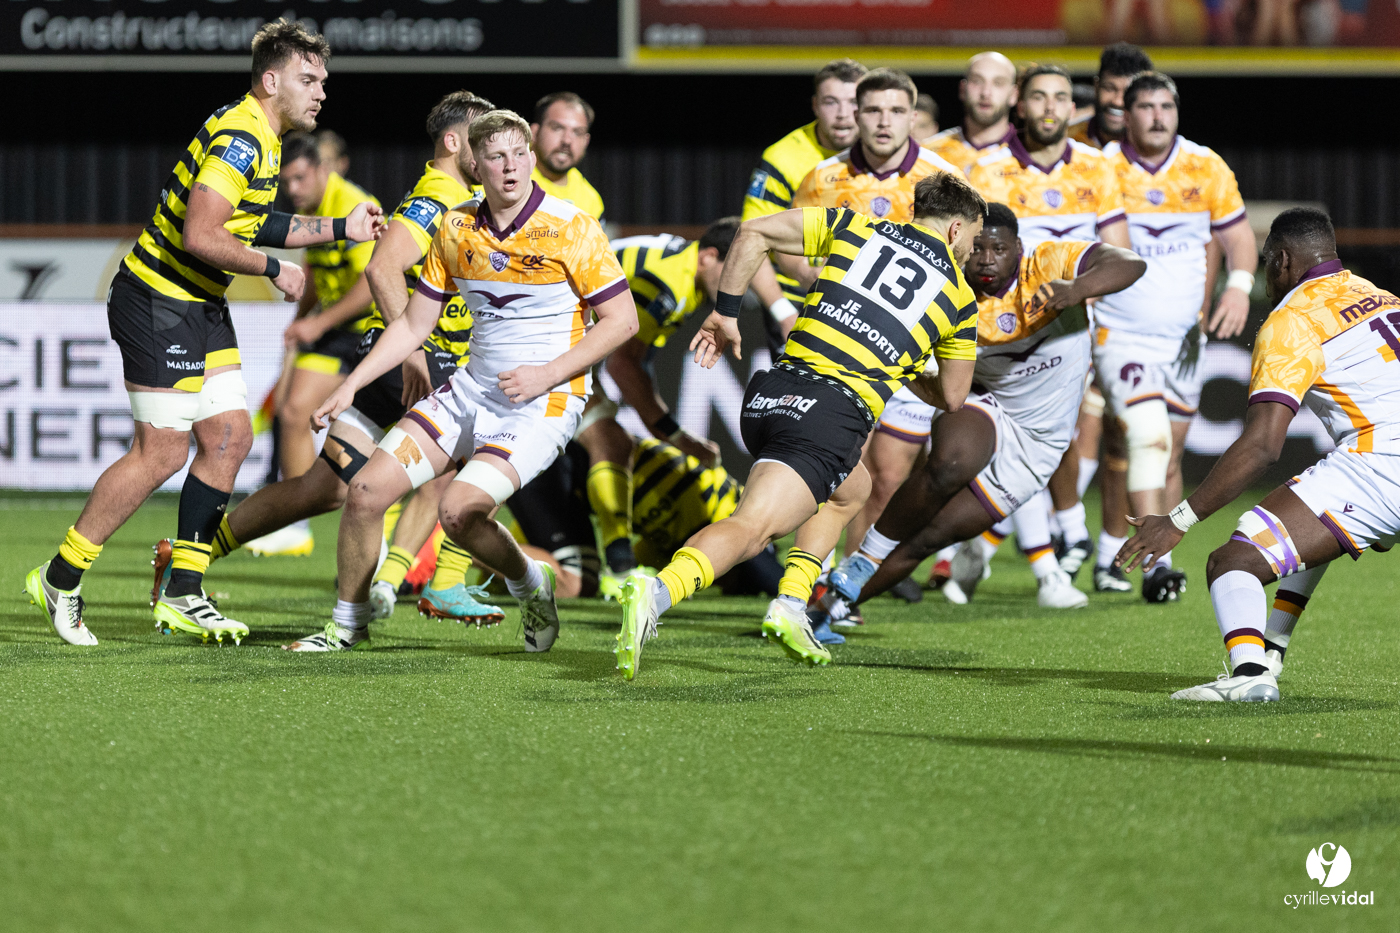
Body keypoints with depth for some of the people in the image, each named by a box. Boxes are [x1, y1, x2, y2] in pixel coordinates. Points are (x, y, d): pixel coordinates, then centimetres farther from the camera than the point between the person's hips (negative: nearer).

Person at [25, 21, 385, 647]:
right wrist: (273, 270, -16)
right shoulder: (240, 138, -21)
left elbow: (249, 225, 23)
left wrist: (339, 229, 19)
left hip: (200, 307, 10)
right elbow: (199, 237, -27)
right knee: (162, 451, -8)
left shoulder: (260, 139, 12)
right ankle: (59, 579, 3)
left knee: (230, 435, 5)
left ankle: (182, 594, 10)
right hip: (157, 304, -10)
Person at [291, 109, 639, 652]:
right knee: (367, 490, -5)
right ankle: (347, 623, 15)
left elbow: (622, 321, -9)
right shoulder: (457, 229, 3)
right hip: (471, 391, 6)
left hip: (543, 404, -5)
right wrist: (351, 385, 2)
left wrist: (547, 374, -17)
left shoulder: (570, 229, -12)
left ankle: (530, 587, 5)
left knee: (459, 510, -25)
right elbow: (414, 324, 11)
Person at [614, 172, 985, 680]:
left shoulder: (854, 227, 19)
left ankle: (791, 605, 13)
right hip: (836, 414, -5)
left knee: (853, 488, 31)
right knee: (751, 527, -14)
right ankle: (656, 592, -42)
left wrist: (725, 312, 18)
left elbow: (754, 232, 11)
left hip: (770, 393, 5)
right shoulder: (959, 296, 14)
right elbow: (951, 396, 24)